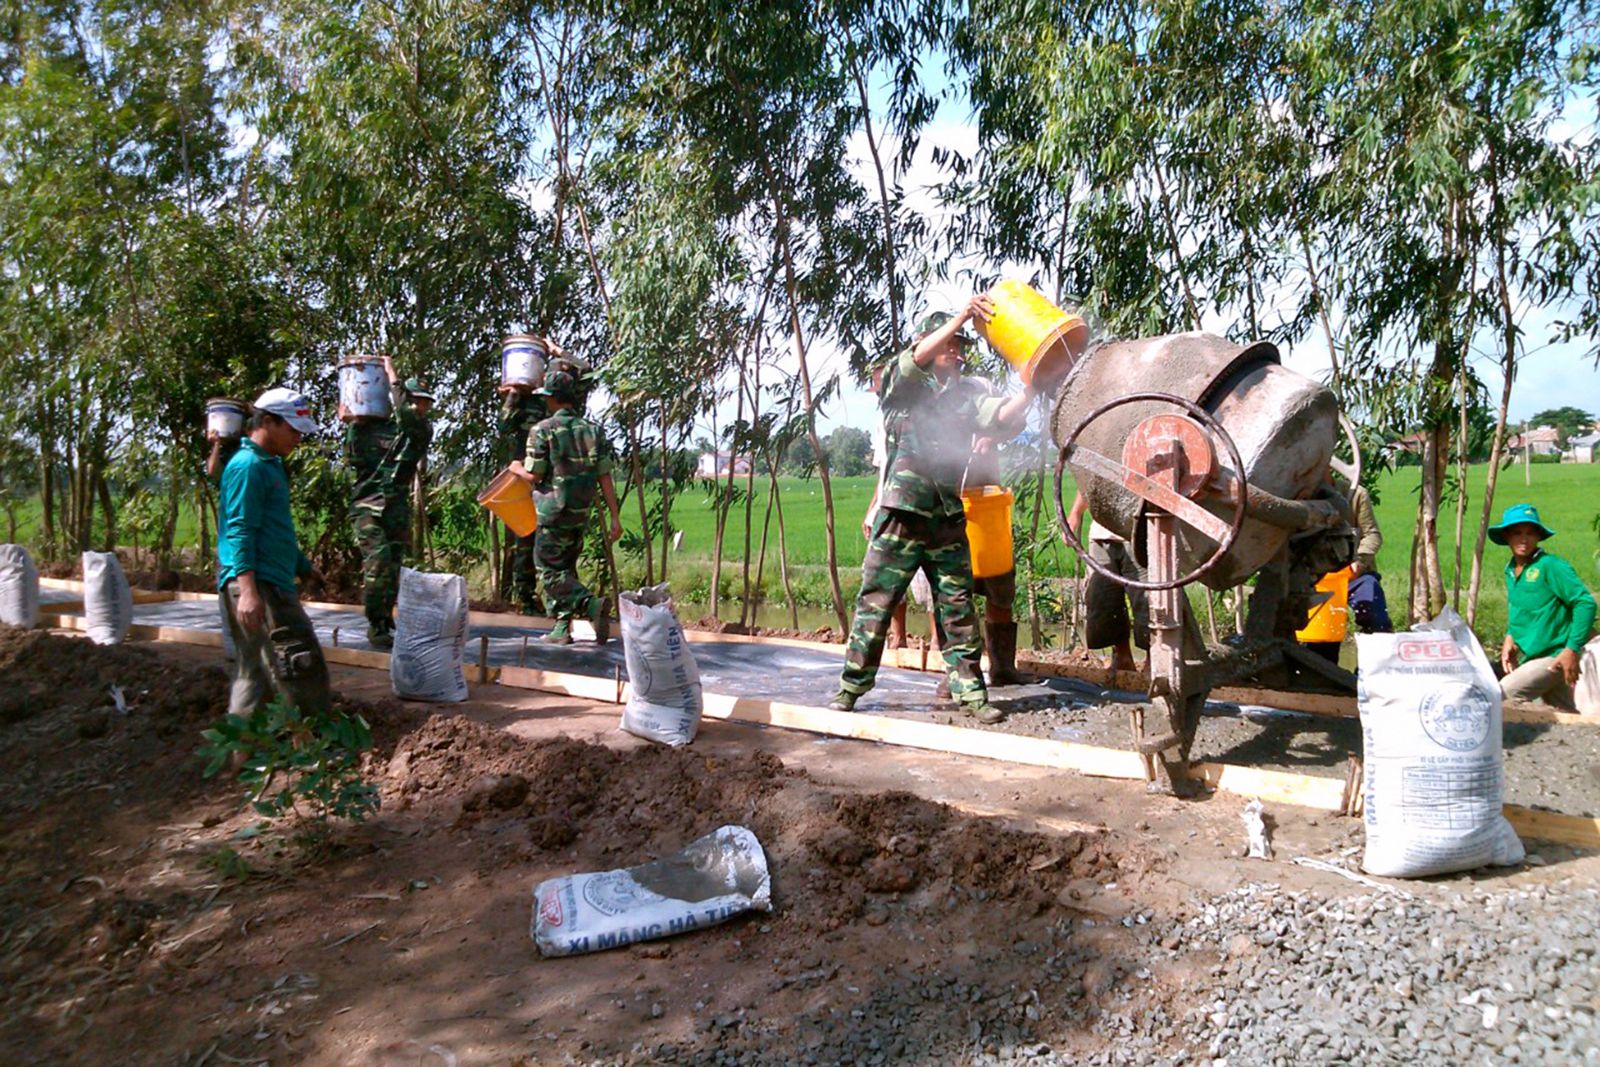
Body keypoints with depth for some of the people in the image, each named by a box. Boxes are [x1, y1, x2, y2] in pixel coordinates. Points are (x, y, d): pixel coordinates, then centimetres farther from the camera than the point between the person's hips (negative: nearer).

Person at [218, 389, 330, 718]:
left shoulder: (271, 465, 21)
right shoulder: (248, 466, -10)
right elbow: (239, 532, -18)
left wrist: (304, 567, 31)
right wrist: (248, 590, -25)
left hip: (274, 584, 11)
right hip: (257, 584, -11)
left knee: (256, 673, 13)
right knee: (302, 667, -12)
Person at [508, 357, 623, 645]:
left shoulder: (543, 430, -11)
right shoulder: (594, 431, 4)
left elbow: (534, 477, -10)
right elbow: (605, 479, 2)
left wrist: (517, 469, 12)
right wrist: (615, 517, 3)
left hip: (553, 514, -5)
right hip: (582, 515, 6)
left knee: (550, 571, 3)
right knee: (566, 568, 18)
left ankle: (592, 604, -18)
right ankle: (562, 629, 16)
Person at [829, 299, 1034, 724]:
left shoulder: (962, 401, 18)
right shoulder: (903, 383, 6)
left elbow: (1005, 416, 4)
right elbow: (919, 356, -15)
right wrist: (963, 315, -19)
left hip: (948, 519, 5)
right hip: (902, 514, -4)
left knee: (958, 608, 5)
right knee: (876, 602, -1)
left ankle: (971, 692, 10)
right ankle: (851, 686, 9)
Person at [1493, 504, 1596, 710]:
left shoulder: (1551, 566, -16)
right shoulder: (1510, 570, 7)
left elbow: (1586, 603, -18)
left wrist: (1572, 649, -20)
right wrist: (1510, 638, 6)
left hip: (1553, 657, -8)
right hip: (1528, 656, 8)